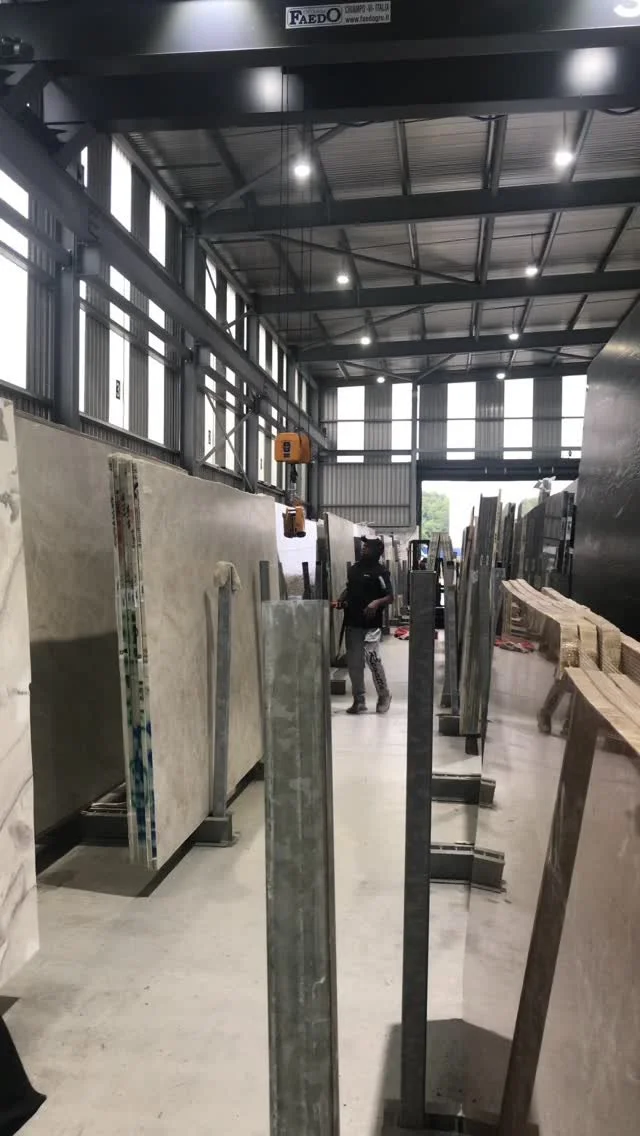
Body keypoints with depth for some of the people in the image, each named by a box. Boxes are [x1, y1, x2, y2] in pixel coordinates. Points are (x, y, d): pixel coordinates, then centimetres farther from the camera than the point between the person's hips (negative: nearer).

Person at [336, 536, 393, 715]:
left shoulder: (380, 571, -7)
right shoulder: (354, 567, 12)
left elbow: (390, 597, -11)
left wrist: (377, 603, -29)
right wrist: (341, 600, 6)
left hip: (371, 624, -6)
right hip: (352, 623, 6)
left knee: (372, 660, -11)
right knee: (354, 663, 7)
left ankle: (384, 696, 10)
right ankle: (359, 701, 17)